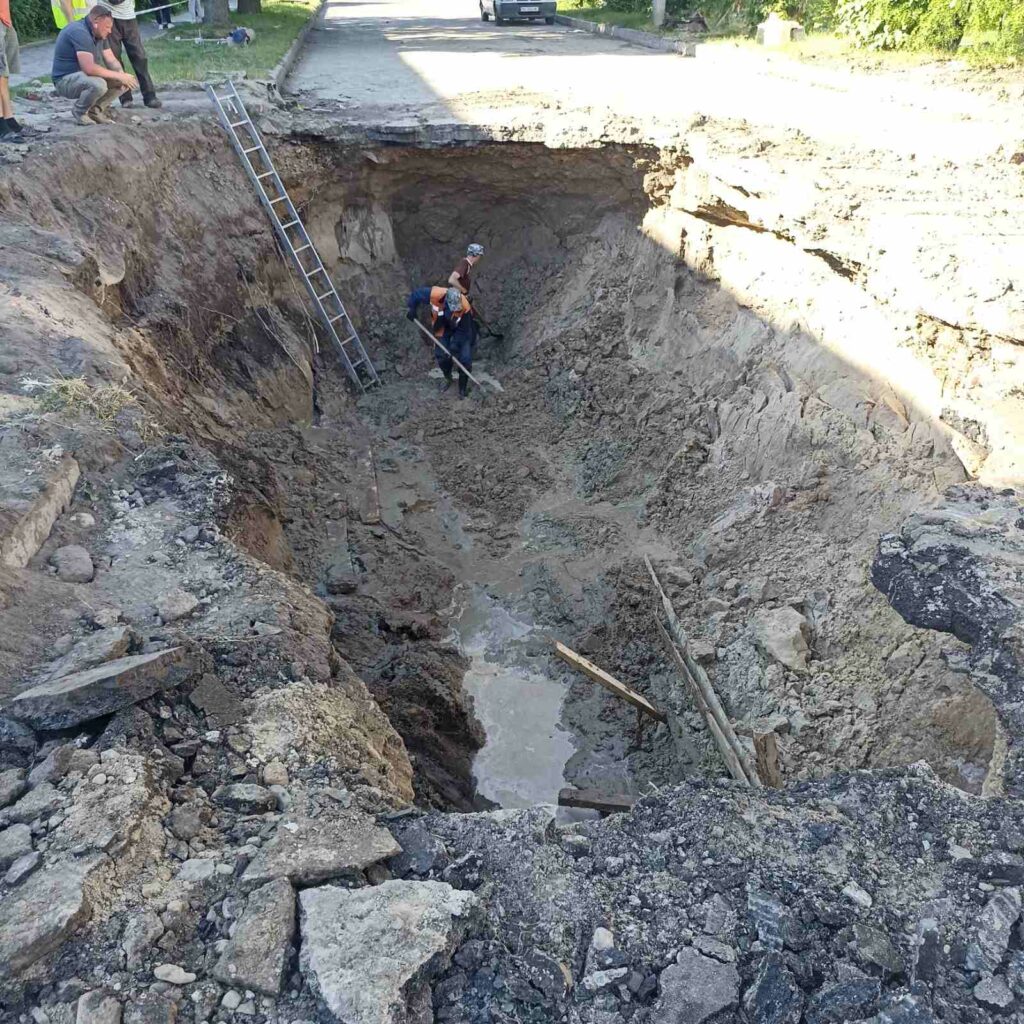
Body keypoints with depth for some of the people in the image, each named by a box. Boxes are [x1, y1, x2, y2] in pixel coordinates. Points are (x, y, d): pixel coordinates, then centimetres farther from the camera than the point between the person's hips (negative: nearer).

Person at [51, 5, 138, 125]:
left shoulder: (100, 34, 4)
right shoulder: (79, 32, -25)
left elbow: (111, 60, 6)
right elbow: (89, 68, -34)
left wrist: (122, 74, -17)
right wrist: (119, 76, -28)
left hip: (85, 76, 9)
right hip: (66, 80, -9)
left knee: (124, 82, -2)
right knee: (98, 85, -38)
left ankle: (95, 109, 8)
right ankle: (79, 112, -10)